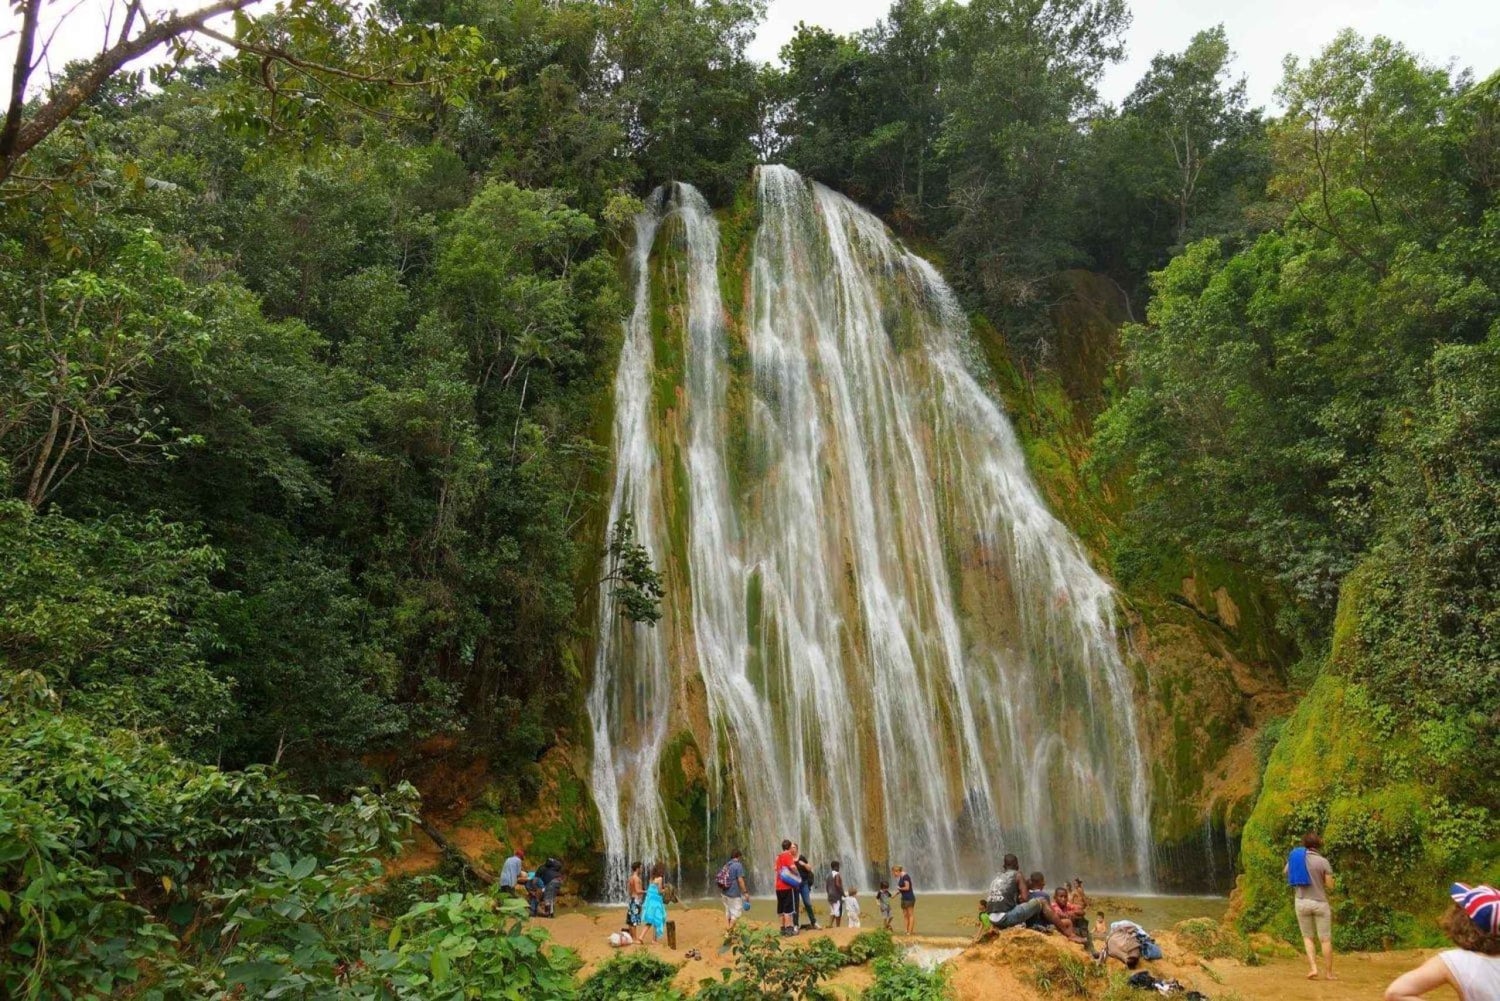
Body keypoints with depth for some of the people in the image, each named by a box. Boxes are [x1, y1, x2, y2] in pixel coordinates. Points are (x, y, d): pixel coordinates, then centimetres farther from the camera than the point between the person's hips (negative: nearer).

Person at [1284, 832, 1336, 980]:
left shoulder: (1295, 856, 0)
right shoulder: (1323, 862, -11)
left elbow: (1285, 872, 16)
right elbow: (1330, 885, -10)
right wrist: (1320, 878, 8)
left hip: (1302, 902, 2)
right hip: (1320, 903, -2)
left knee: (1307, 937, 13)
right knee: (1325, 939, 8)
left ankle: (1313, 968, 0)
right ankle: (1328, 973, 13)